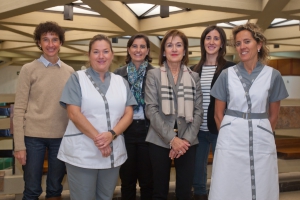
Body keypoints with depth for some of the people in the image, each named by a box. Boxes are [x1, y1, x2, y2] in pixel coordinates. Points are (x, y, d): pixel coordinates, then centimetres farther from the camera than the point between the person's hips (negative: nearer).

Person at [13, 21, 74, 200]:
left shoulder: (69, 71, 5)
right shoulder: (29, 69, -3)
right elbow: (20, 109, -4)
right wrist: (19, 144, -9)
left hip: (61, 137, 3)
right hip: (34, 136, -2)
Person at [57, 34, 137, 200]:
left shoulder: (121, 82, 11)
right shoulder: (77, 78, 0)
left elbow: (128, 114, 4)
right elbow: (74, 113, -10)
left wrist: (111, 134, -14)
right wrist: (98, 139, -17)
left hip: (113, 153, 4)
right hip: (82, 153, -4)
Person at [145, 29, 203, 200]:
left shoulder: (194, 77, 8)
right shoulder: (154, 75, 1)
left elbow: (198, 111, 4)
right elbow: (151, 110, -7)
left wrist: (186, 139, -10)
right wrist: (171, 138, -15)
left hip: (187, 142, 2)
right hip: (160, 141, -2)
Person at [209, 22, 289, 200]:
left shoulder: (273, 75, 1)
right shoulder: (227, 75, 1)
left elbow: (273, 115, 8)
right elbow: (218, 113, 6)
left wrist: (261, 134, 9)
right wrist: (228, 133, 5)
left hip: (261, 143, 0)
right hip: (231, 141, 0)